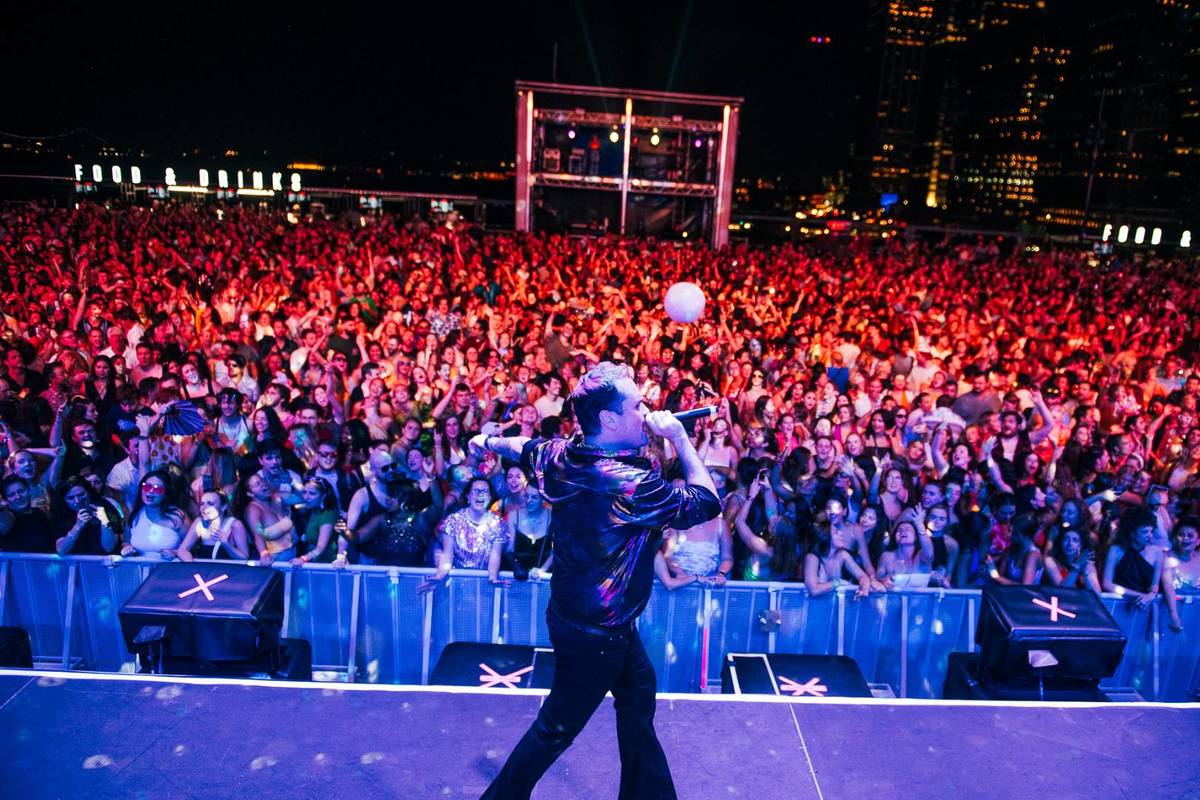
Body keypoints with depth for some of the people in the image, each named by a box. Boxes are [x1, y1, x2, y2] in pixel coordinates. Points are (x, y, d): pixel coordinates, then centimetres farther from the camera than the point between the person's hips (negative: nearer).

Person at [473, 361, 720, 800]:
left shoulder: (561, 456, -7)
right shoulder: (633, 483, -31)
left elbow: (522, 446, 16)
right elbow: (707, 502, -20)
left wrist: (488, 440, 37)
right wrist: (680, 438, -14)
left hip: (573, 610, 9)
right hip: (595, 632, -9)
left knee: (638, 692, 25)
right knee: (557, 727, 11)